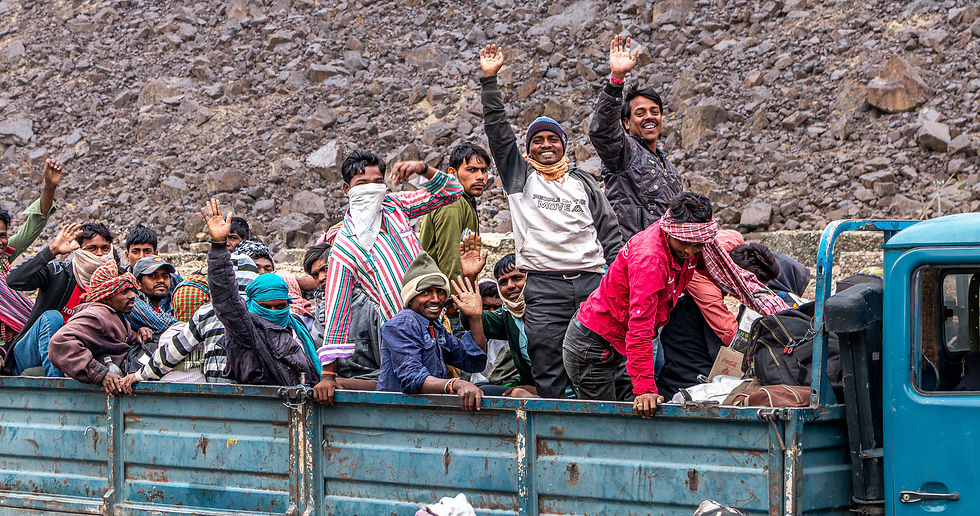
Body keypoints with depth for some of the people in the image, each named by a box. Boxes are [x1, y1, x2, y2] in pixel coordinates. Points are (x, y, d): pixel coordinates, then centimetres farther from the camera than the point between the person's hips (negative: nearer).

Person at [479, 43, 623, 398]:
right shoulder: (519, 177, 16)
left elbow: (609, 232, 19)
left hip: (592, 283, 2)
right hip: (543, 288, -2)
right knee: (548, 376, -7)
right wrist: (489, 79, 2)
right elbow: (498, 132, 8)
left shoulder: (583, 183, 21)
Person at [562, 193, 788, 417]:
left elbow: (732, 274, 7)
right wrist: (644, 388, -40)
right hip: (592, 344, -8)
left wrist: (781, 312, 1)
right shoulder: (649, 257, -32)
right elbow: (640, 327, -36)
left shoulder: (698, 244, -9)